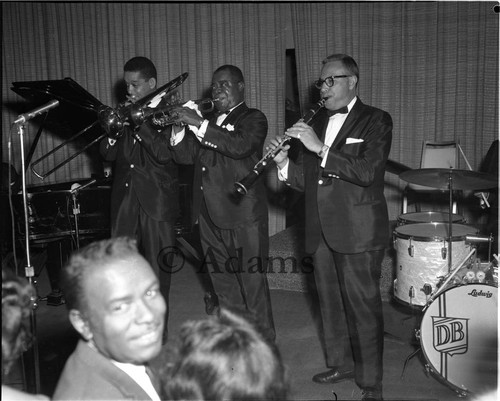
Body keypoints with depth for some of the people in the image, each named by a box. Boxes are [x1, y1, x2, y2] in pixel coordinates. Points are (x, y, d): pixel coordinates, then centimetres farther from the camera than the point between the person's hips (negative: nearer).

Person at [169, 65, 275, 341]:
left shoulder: (253, 118, 0)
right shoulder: (210, 121, 20)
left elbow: (240, 145, -21)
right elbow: (186, 156, 12)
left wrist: (199, 124, -23)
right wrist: (179, 127, -4)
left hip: (242, 215, -7)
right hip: (209, 215, 7)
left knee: (251, 281, -1)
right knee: (222, 283, 14)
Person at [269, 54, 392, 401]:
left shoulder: (377, 121, -4)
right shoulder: (318, 122, 13)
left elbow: (367, 171, -19)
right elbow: (308, 179, 13)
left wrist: (320, 148, -23)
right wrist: (285, 164, -7)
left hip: (358, 231, -6)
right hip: (322, 230, 6)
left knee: (363, 306, 1)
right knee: (331, 302, 16)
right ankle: (341, 363, 35)